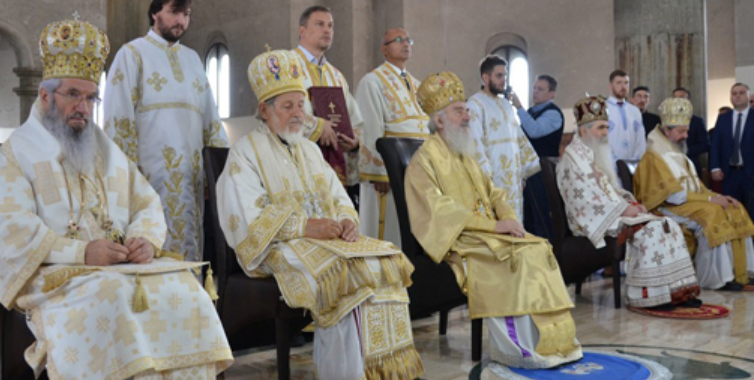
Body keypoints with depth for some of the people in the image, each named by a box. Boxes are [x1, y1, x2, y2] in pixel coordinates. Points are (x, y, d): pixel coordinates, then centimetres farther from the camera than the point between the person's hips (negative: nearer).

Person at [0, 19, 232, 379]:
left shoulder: (107, 150, 24)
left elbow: (148, 204, 17)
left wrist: (146, 240, -7)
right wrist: (82, 252, -19)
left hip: (125, 266, 4)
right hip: (56, 275, -4)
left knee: (183, 289, -23)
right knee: (114, 297, -35)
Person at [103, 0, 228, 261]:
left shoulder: (192, 59, 21)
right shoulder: (133, 53, 5)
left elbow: (210, 115, 19)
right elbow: (119, 119, -3)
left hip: (192, 170, 5)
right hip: (154, 169, -5)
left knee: (190, 245, 4)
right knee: (160, 249, -10)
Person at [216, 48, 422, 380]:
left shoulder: (309, 150, 22)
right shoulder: (245, 153, 0)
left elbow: (339, 198, 18)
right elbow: (247, 220, -11)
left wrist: (347, 220, -6)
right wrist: (305, 226, -19)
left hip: (331, 238, 6)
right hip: (281, 248, -6)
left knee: (387, 262, -19)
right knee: (351, 274, -31)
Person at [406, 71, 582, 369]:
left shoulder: (466, 157, 21)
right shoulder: (425, 160, -7)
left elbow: (493, 193, 18)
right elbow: (442, 210, -18)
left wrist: (510, 219, -4)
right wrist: (494, 225, -21)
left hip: (486, 233, 8)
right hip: (458, 240, -8)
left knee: (538, 250, -13)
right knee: (516, 258, -27)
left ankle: (552, 338, -12)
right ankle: (517, 347, -20)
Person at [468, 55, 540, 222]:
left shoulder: (506, 104, 18)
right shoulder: (475, 103, -6)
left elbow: (519, 137, 20)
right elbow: (475, 144, -14)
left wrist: (531, 166, 14)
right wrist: (485, 177, -20)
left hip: (513, 176, 7)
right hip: (493, 176, -7)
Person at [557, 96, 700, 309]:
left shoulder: (596, 155, 21)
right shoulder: (574, 156, -9)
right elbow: (586, 197, -18)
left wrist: (630, 202, 3)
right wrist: (623, 209, -18)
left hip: (613, 213, 9)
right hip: (597, 219, -9)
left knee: (668, 226, -7)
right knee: (648, 230, -27)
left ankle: (675, 290, -9)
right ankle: (649, 294, -20)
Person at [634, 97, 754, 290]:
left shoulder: (678, 156, 21)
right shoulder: (653, 158, -11)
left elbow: (696, 186, 17)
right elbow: (674, 195, -19)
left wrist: (718, 195, -1)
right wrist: (710, 199, -17)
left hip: (689, 203, 9)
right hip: (669, 209, -9)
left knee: (735, 212, -5)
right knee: (711, 216, -30)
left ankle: (738, 271, -7)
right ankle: (717, 278, -23)